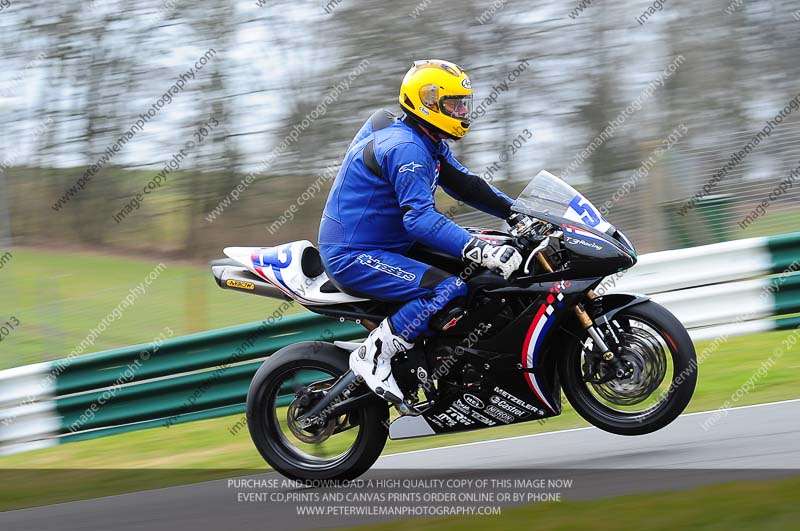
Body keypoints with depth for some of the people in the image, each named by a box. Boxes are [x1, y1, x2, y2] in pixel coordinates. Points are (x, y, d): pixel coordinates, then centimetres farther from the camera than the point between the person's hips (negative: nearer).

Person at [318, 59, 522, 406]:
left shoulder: (431, 145, 12)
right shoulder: (405, 147, -21)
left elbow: (465, 185, 20)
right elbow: (420, 218, -30)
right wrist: (478, 250, -38)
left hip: (388, 246, 11)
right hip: (353, 257, -11)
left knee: (472, 273, 13)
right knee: (450, 290, -26)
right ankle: (374, 354, -19)